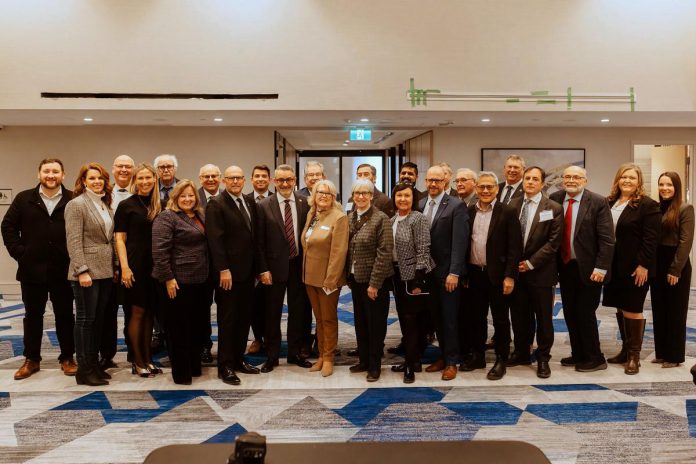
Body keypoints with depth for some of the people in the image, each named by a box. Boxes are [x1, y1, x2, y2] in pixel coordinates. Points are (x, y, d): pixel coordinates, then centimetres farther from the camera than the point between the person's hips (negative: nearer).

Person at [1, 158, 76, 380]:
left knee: (65, 315, 9)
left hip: (63, 270, -2)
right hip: (32, 269, 2)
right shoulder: (24, 199, 4)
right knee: (33, 316, 12)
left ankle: (67, 358, 21)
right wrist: (19, 254, -2)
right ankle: (31, 359, 24)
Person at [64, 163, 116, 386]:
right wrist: (82, 271, -19)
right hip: (87, 272, -7)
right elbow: (74, 241, -14)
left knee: (98, 319, 12)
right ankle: (84, 370, 8)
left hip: (105, 272, 7)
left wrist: (115, 267, 12)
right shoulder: (76, 204, -8)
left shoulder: (106, 205, 14)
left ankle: (94, 364, 22)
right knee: (85, 319, 0)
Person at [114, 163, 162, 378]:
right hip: (135, 265, -4)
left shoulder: (159, 206, 11)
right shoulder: (126, 205, -2)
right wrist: (125, 267, -14)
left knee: (150, 313, 9)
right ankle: (137, 361, 11)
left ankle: (147, 358, 19)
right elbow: (119, 239, -5)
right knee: (138, 312, 0)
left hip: (155, 265, 4)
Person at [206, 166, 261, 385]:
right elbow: (215, 239, -14)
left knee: (244, 318, 10)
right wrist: (223, 269, -18)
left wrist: (257, 266, 10)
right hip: (229, 272, -6)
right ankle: (225, 366, 10)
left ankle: (238, 359, 22)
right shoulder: (216, 204, -8)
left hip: (248, 270, 6)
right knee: (227, 319, 1)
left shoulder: (250, 203, 12)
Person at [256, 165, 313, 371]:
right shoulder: (264, 206, -5)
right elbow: (260, 241, -4)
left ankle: (295, 353, 27)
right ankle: (272, 356, 22)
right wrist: (263, 269, -8)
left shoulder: (304, 203, 0)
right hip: (275, 266, -2)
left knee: (298, 311, 12)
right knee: (273, 313, 8)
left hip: (299, 265, 2)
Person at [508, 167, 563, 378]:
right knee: (519, 315, 12)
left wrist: (530, 263, -13)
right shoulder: (513, 205, 6)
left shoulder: (554, 208, -4)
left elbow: (553, 242, -9)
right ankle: (521, 352, 28)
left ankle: (543, 358, 19)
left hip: (541, 271, -3)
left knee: (543, 317, 6)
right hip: (516, 269, 3)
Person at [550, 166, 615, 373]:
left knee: (585, 312, -1)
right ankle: (578, 354, 27)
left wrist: (600, 267, -17)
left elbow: (606, 238, -12)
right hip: (565, 266, 5)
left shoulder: (598, 202, -9)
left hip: (588, 268, -5)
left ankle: (595, 359, 15)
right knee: (569, 313, 12)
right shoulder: (555, 199, 3)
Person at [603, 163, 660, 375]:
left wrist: (643, 265, -17)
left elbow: (651, 239, -13)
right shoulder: (609, 203, 10)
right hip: (614, 267, 6)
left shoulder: (647, 205, -8)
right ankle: (625, 350, 23)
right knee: (621, 309, 11)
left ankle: (634, 356, 10)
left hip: (635, 268, -6)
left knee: (632, 309, 0)